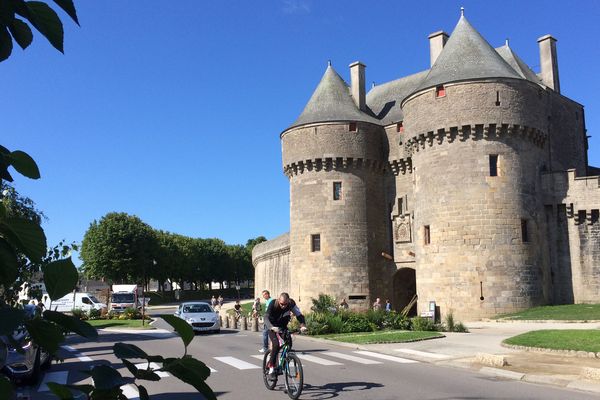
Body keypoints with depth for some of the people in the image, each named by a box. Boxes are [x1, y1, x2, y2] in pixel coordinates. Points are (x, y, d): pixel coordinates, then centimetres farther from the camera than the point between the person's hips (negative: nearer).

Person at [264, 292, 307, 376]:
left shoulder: (291, 304, -23)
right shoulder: (273, 304, -30)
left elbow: (299, 315, -24)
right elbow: (266, 317, -38)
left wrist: (303, 325, -43)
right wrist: (272, 327, -56)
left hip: (283, 326, 3)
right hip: (273, 327, -3)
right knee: (276, 344, -24)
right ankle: (271, 366, -9)